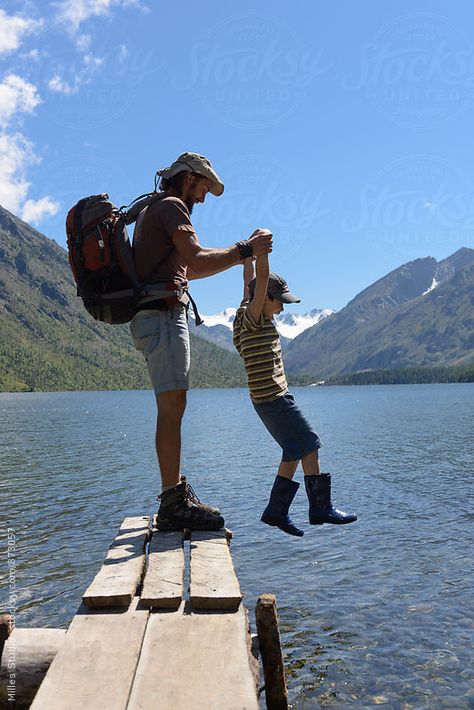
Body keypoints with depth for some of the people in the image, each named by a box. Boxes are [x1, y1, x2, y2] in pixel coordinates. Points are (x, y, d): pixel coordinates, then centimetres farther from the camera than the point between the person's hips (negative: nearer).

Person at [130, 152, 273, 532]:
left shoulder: (151, 211, 29)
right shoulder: (171, 206, -3)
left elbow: (181, 269, 31)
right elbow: (197, 261, -18)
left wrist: (237, 254, 30)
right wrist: (244, 250, -8)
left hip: (153, 315, 11)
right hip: (164, 313, -11)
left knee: (172, 406, 11)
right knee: (172, 405, -14)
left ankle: (177, 490, 16)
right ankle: (173, 505, -14)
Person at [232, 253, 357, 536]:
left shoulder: (255, 318, 12)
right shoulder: (252, 319, -12)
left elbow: (249, 281, 23)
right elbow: (262, 278, -22)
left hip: (277, 398, 10)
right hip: (272, 398, -10)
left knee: (295, 452, 10)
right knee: (309, 446, -5)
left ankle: (276, 510, 14)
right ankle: (321, 508, 2)